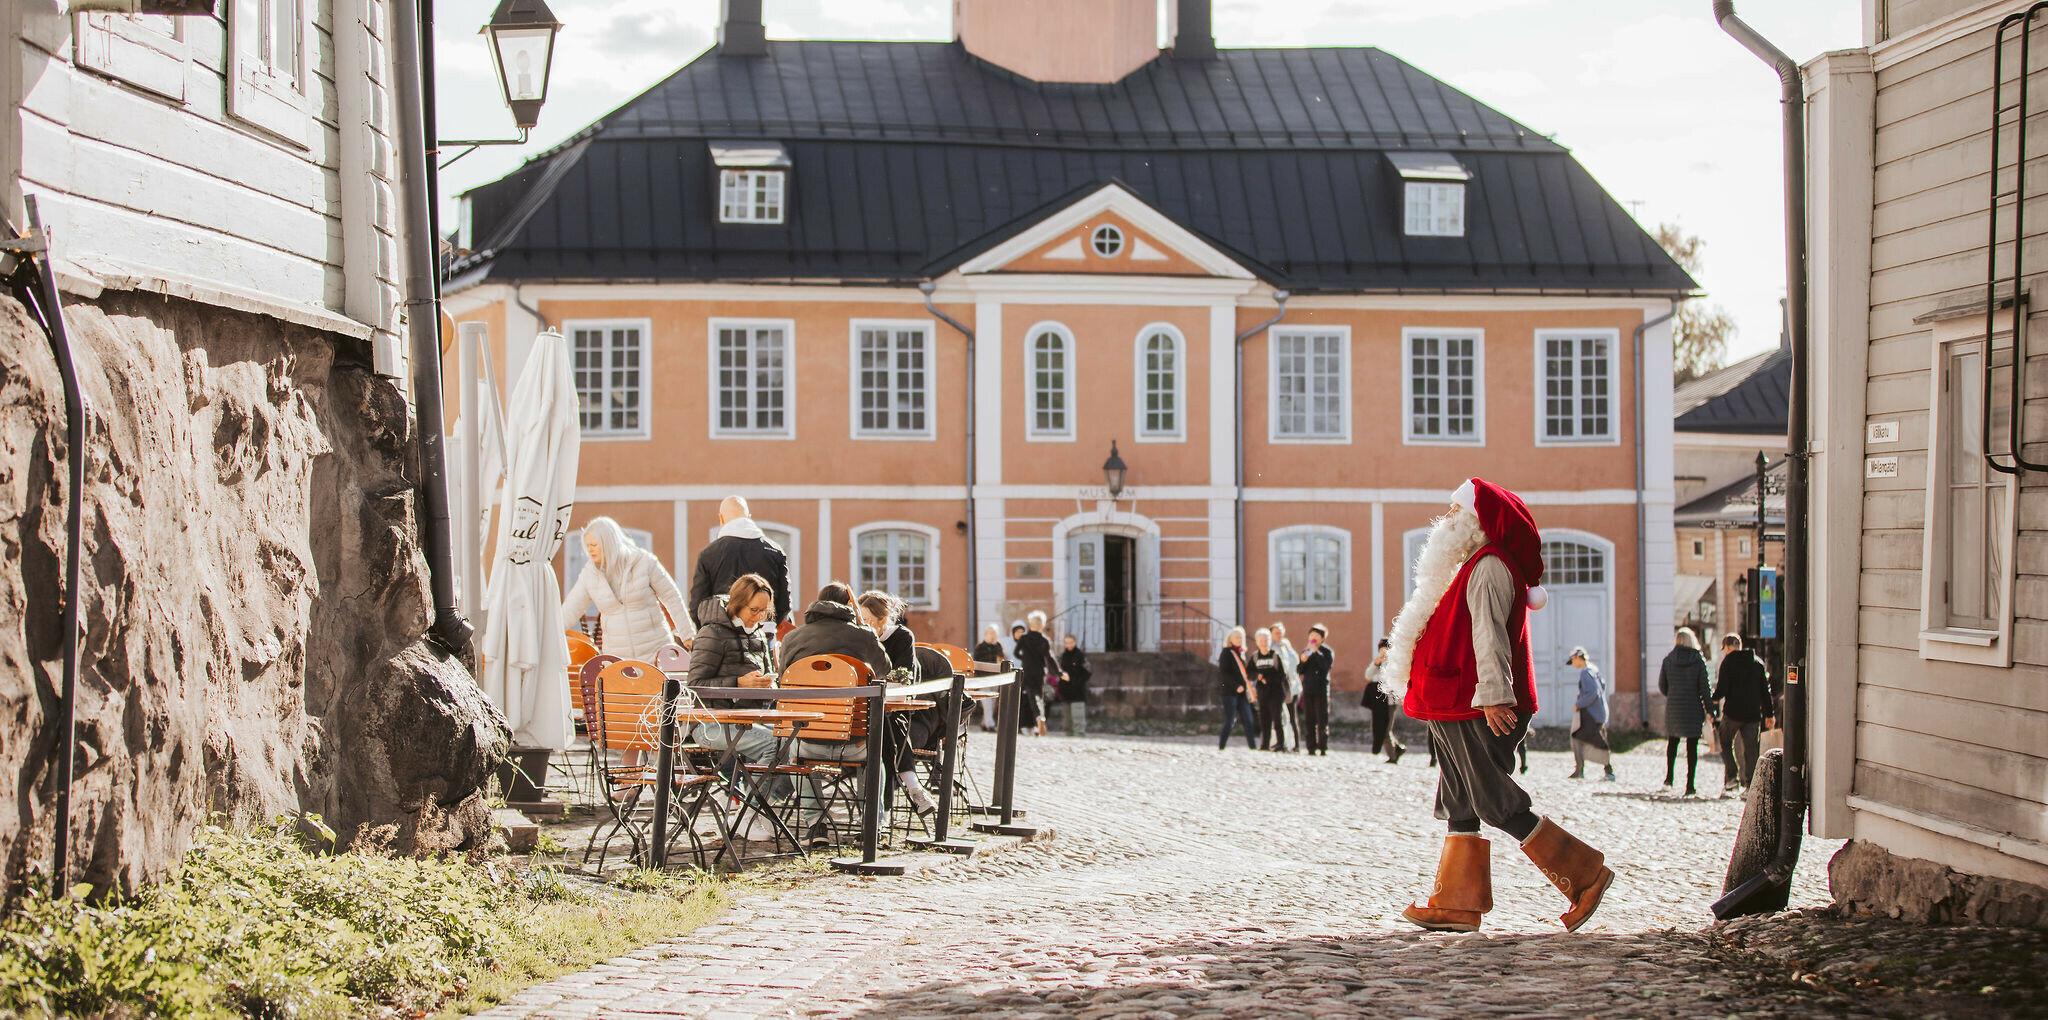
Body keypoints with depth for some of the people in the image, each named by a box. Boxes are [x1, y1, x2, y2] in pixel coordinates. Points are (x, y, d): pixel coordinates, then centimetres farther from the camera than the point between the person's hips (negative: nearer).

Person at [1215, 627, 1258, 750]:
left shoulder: (1241, 653, 18)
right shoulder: (1226, 653, -5)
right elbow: (1223, 673, -13)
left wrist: (1249, 686, 13)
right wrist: (1236, 686, -21)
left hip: (1241, 692, 7)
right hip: (1228, 691, -7)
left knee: (1248, 721, 1)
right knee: (1229, 721, -9)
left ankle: (1253, 747, 1)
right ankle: (1221, 747, -2)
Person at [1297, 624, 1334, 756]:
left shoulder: (1327, 651, 0)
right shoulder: (1306, 652, 14)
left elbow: (1327, 665, -20)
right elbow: (1300, 671, 11)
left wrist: (1316, 651, -19)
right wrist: (1302, 661, -8)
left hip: (1321, 690, -5)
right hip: (1307, 690, 5)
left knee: (1322, 720, -6)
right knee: (1309, 721, 4)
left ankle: (1323, 748, -7)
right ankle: (1311, 748, 7)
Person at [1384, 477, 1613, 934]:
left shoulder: (1490, 566, -12)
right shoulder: (1477, 564, 21)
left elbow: (1490, 635, -21)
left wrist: (1493, 696, -28)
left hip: (1480, 711, -10)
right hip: (1460, 709, 10)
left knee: (1498, 804, -9)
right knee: (1461, 807, 7)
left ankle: (1583, 874, -5)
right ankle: (1457, 904, 6)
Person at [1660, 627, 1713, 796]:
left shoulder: (1668, 660, -2)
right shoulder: (1698, 661, -8)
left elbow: (1662, 686, 4)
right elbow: (1704, 688, -8)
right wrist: (1709, 710, -1)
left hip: (1673, 708, 2)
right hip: (1693, 709, -2)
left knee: (1672, 742, 22)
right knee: (1692, 746, 2)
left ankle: (1669, 778, 23)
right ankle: (1689, 786, -2)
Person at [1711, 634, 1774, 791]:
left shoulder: (1728, 662, -5)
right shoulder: (1758, 662, 10)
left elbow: (1722, 689, -11)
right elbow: (1765, 691, 10)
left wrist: (1713, 699, 10)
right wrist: (1768, 714, 14)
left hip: (1733, 712, -4)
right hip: (1753, 713, 4)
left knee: (1725, 743, 13)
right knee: (1750, 748, 6)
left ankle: (1731, 775, -2)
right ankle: (1750, 784, 0)